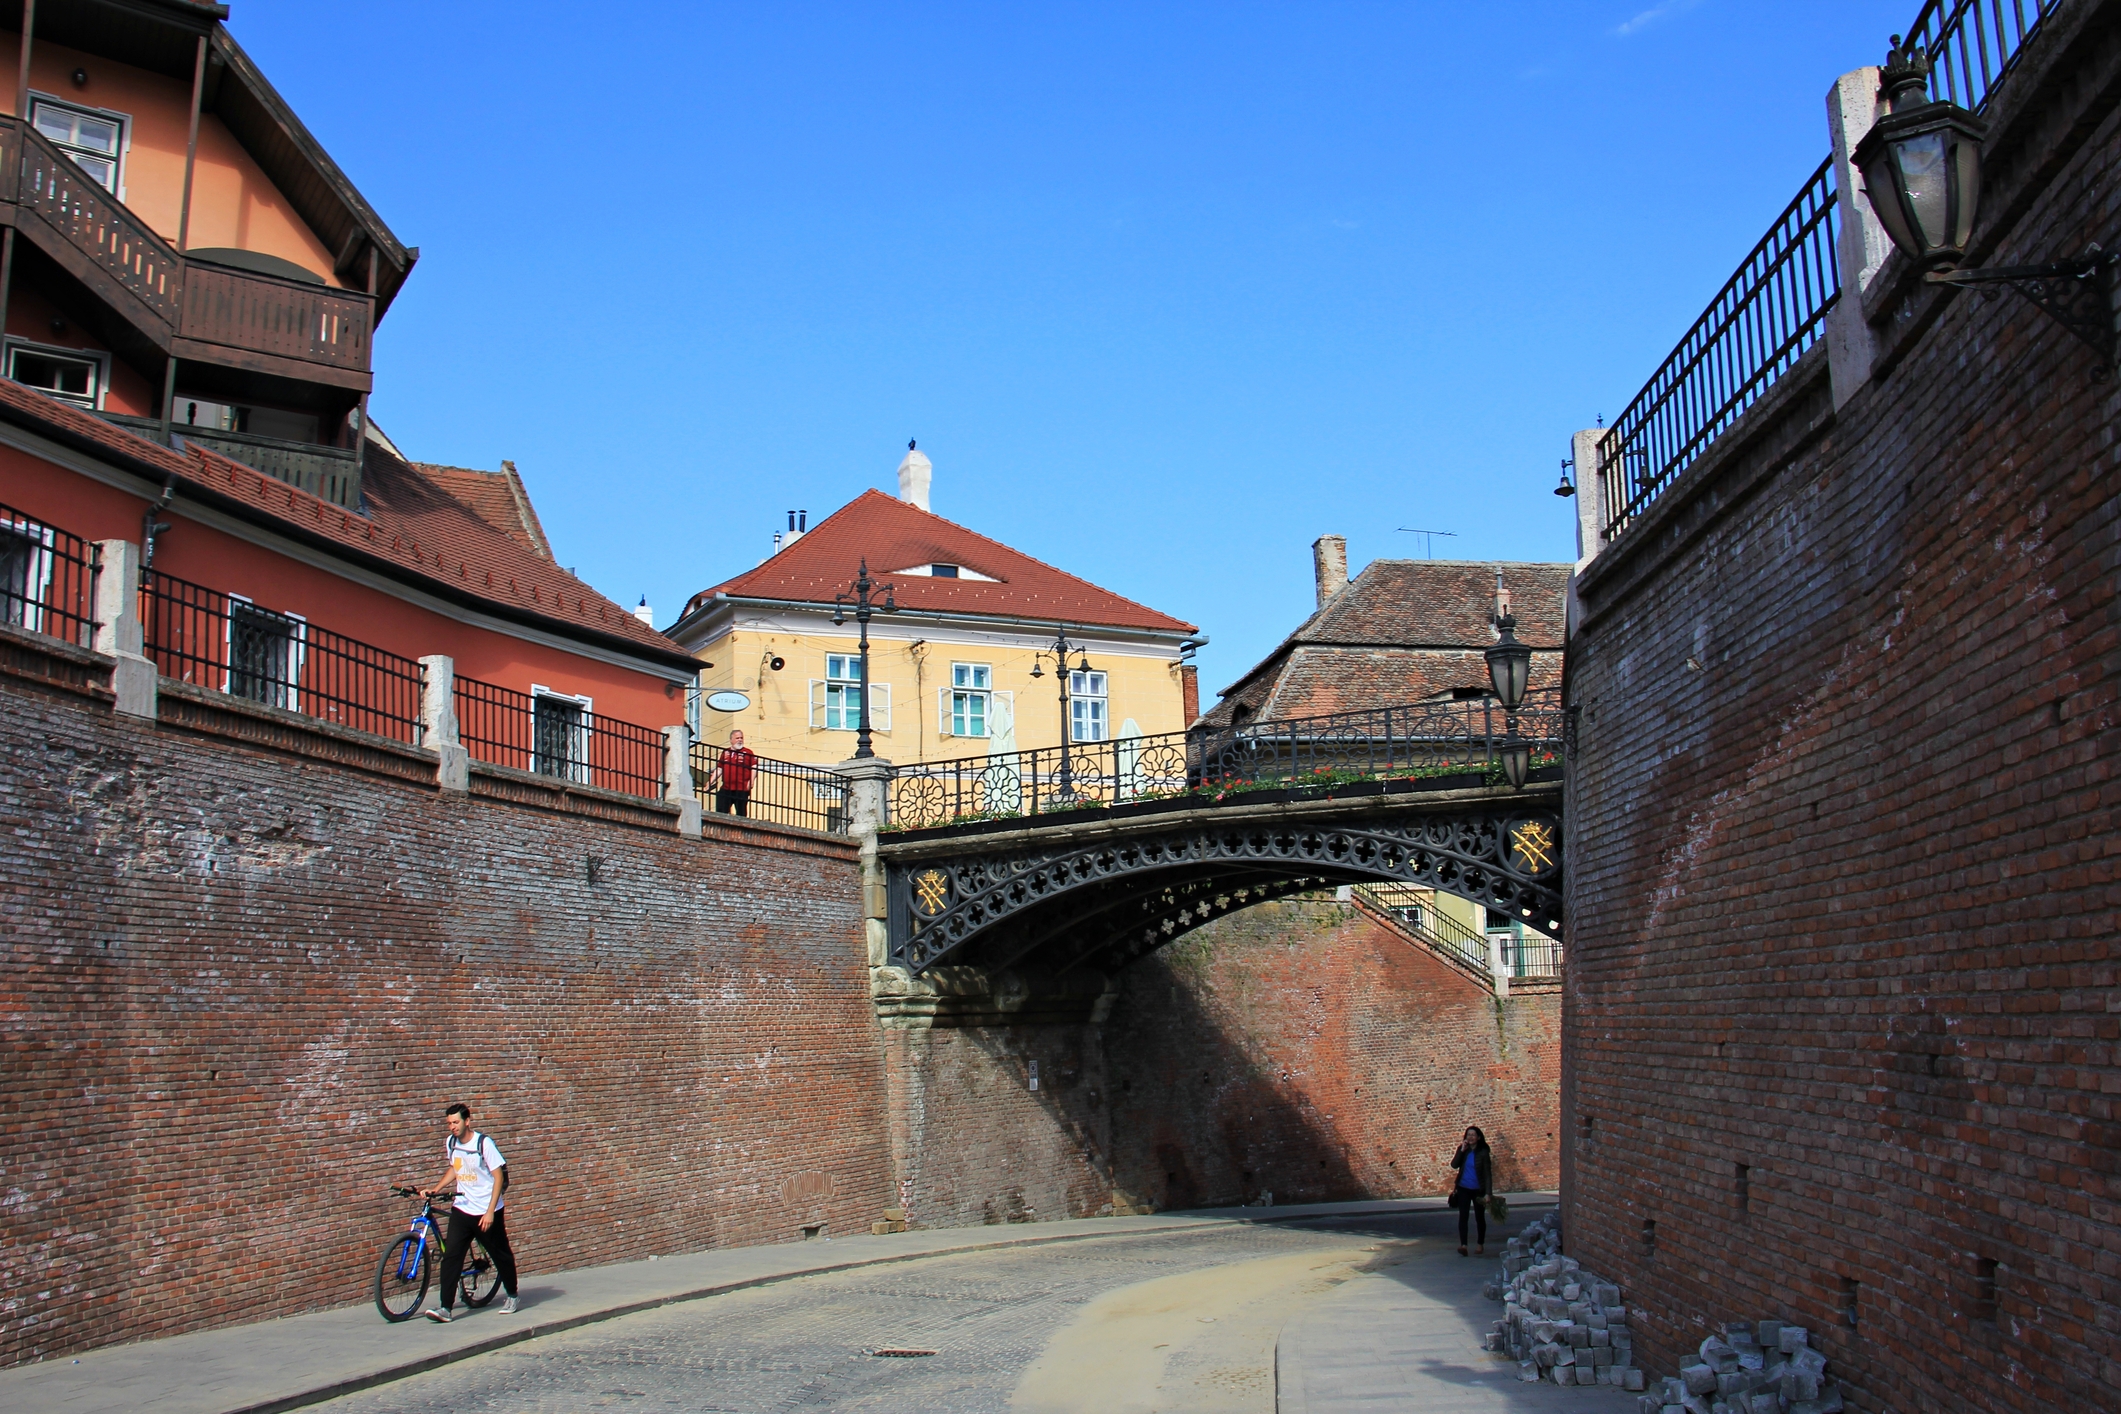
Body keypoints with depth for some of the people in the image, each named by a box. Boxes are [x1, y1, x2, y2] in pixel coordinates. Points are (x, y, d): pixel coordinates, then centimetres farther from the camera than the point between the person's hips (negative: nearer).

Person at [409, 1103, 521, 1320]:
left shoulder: (484, 1143, -15)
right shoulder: (451, 1142, 2)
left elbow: (499, 1176, -14)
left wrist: (490, 1212, -19)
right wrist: (434, 1190, 7)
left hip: (487, 1211, -4)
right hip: (462, 1209, 4)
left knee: (501, 1256, 8)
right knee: (450, 1255, -9)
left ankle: (512, 1296, 29)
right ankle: (446, 1308, -9)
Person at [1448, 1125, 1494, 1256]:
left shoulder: (1483, 1152, -7)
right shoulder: (1463, 1150, 3)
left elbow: (1488, 1174, -7)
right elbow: (1454, 1165, -7)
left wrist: (1488, 1193, -13)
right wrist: (1461, 1151, -16)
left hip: (1478, 1190, -2)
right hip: (1463, 1189, 2)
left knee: (1479, 1217, 10)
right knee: (1463, 1216, -10)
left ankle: (1481, 1245, 25)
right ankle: (1463, 1245, -17)